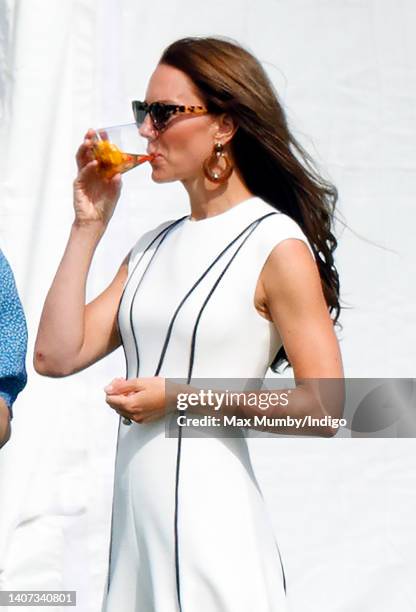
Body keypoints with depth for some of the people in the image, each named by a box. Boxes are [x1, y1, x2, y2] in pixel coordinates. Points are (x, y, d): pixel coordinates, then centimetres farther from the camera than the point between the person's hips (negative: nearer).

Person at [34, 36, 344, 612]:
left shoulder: (277, 245, -8)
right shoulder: (153, 247, 12)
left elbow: (322, 409, -13)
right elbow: (57, 355, 4)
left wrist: (181, 398, -15)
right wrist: (88, 225, 4)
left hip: (210, 523, -6)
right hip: (133, 524, 6)